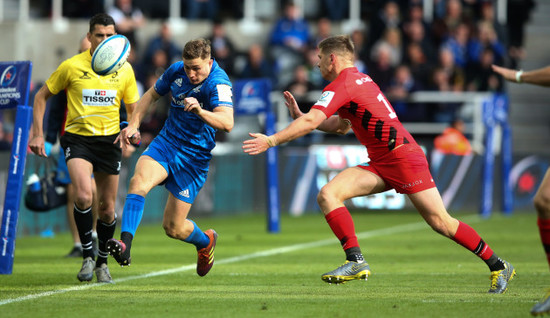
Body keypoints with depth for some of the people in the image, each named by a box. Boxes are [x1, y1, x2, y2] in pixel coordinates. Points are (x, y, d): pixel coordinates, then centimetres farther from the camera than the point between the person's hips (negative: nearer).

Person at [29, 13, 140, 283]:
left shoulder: (124, 69, 3)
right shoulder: (72, 66, -4)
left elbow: (134, 108, 13)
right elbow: (41, 96, 6)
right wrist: (38, 134, -2)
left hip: (109, 140, 3)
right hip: (78, 138, -3)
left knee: (107, 207, 6)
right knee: (83, 197, -23)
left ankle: (102, 262, 27)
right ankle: (87, 256, -7)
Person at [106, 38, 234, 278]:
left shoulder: (218, 83, -19)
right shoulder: (177, 71, 0)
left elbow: (227, 123, -34)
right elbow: (153, 94, 20)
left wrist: (200, 111, -51)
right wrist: (133, 124, 10)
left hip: (193, 157, -4)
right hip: (166, 143, 4)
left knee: (173, 227, 0)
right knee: (138, 181, -28)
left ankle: (205, 241, 35)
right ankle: (125, 245, -39)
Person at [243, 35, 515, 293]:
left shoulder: (341, 85, -11)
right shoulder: (359, 79, 18)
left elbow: (311, 122, -22)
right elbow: (341, 126, 28)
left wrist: (271, 140, -19)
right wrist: (298, 115, 22)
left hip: (403, 157, -10)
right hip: (380, 164, 10)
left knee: (440, 221, -8)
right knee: (327, 195, -7)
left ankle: (498, 266, 0)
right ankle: (356, 261, -12)